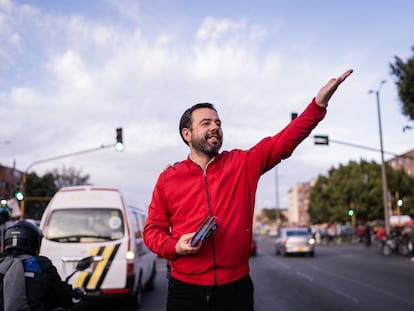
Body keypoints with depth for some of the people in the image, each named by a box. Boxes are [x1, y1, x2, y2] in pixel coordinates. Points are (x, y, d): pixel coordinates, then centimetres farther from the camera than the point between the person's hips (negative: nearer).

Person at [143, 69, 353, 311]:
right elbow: (153, 229, 7)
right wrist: (174, 247, -14)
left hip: (235, 288, 1)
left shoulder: (244, 165, 4)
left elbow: (283, 142, -3)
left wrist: (320, 102, -13)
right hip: (186, 290, 0)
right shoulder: (168, 179, 2)